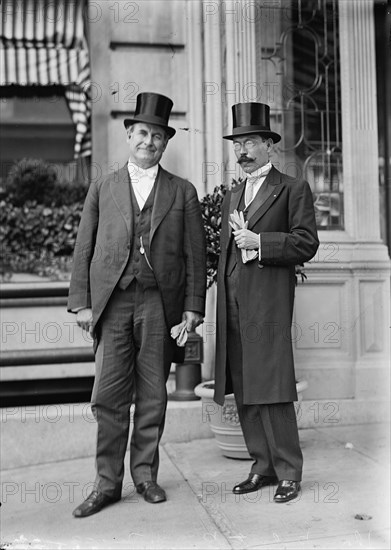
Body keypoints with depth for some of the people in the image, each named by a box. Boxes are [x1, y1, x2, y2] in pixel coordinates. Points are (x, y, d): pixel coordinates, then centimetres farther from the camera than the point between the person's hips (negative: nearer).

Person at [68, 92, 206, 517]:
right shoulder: (102, 190, 13)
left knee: (153, 397, 6)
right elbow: (83, 249, 10)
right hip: (112, 302, 0)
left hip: (159, 303, 0)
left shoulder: (183, 192, 11)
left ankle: (145, 475, 21)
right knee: (109, 397, 0)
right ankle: (107, 483, 11)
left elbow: (195, 254, 7)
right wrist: (81, 303, 2)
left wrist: (193, 307, 0)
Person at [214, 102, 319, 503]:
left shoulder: (293, 190, 5)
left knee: (272, 388, -7)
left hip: (269, 302, -6)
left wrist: (258, 241, -12)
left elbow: (306, 244, -4)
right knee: (244, 392, 7)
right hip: (233, 305, 6)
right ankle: (263, 466, 18)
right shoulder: (231, 196, 23)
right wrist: (221, 301, 14)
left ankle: (288, 472, 5)